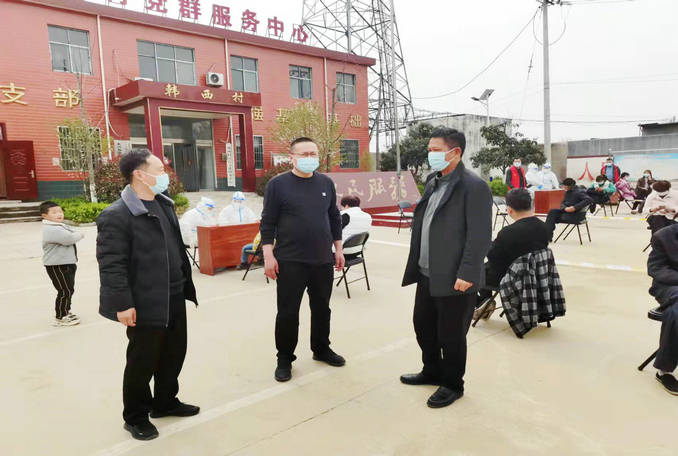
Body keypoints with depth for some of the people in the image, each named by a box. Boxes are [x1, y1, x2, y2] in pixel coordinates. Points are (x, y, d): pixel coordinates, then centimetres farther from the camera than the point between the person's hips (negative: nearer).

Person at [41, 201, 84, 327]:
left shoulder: (60, 226, 15)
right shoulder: (52, 229, -21)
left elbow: (72, 232, 16)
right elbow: (69, 238, -29)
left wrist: (75, 234, -8)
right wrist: (79, 235, -10)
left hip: (67, 263, 11)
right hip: (57, 266, -11)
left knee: (69, 289, 19)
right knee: (65, 291, -6)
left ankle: (65, 312, 33)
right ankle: (60, 318, 4)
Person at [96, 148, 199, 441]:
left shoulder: (164, 204, 10)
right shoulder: (116, 215, -17)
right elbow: (110, 264, -19)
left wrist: (186, 283, 17)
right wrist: (123, 303, -21)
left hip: (174, 299, 8)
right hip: (145, 304, -8)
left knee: (174, 354, 19)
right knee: (142, 363, 9)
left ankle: (165, 402, 41)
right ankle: (135, 417, 30)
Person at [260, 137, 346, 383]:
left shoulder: (326, 183, 9)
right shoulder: (278, 184, -4)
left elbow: (334, 218, 15)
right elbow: (268, 222, -5)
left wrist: (338, 249, 11)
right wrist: (268, 255, -11)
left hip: (323, 260, 4)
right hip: (290, 262, -4)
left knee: (322, 308, 16)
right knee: (288, 312, 5)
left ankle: (321, 349, 35)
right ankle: (284, 358, 22)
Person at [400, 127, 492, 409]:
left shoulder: (473, 186, -14)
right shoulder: (433, 182, 12)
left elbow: (480, 236, -18)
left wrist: (467, 275, -21)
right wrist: (416, 264, 13)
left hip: (454, 279, -8)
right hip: (427, 274, 8)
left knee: (451, 335, 8)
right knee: (423, 325, 20)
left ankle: (453, 385, 30)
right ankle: (432, 371, 42)